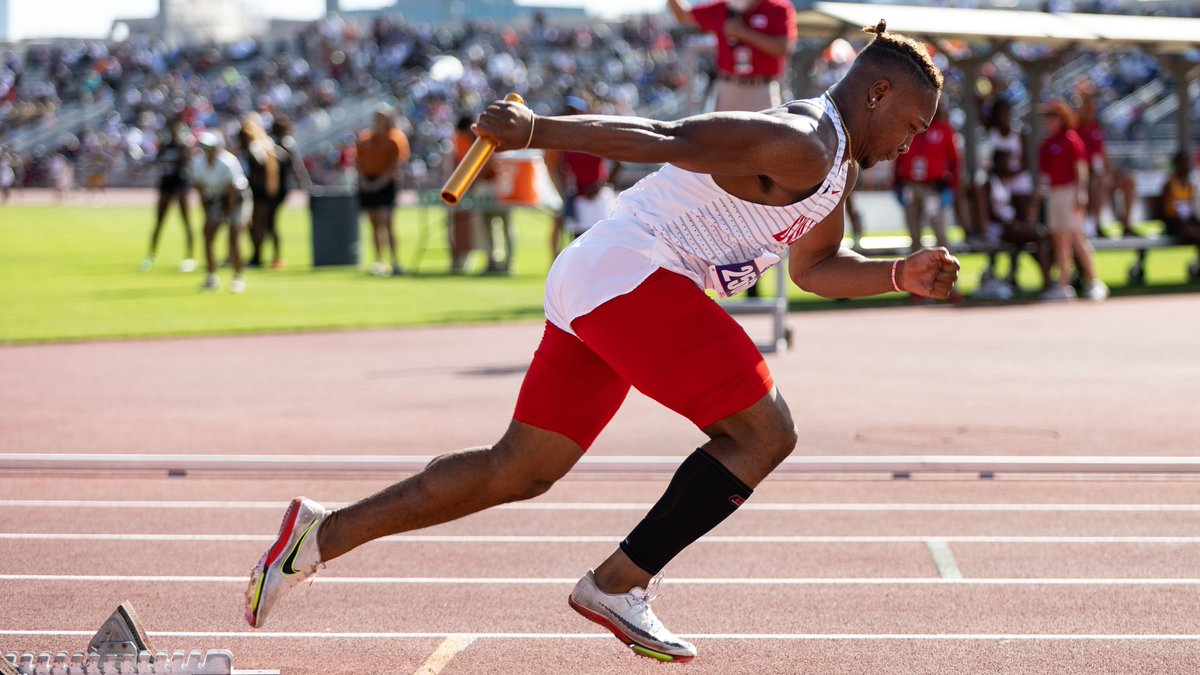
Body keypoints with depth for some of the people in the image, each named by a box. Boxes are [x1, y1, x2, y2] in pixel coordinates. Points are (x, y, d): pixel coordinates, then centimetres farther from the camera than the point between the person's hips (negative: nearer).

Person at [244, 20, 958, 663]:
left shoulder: (838, 165, 20)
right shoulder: (800, 144, -12)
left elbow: (814, 266, 34)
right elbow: (669, 138, -20)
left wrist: (899, 275, 21)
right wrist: (537, 131, -25)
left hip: (586, 286, 10)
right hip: (631, 273, -10)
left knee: (521, 469, 12)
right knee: (764, 432, -10)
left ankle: (325, 532, 13)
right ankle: (619, 585, -9)